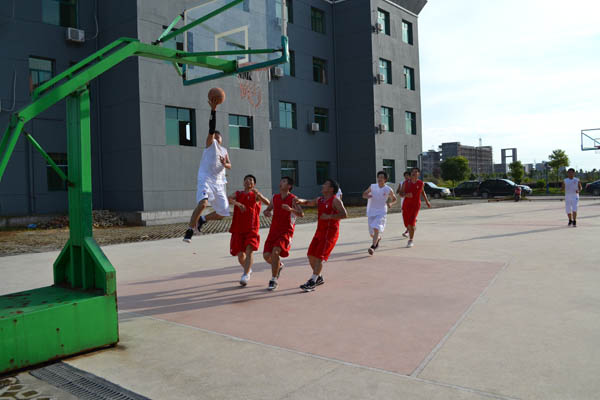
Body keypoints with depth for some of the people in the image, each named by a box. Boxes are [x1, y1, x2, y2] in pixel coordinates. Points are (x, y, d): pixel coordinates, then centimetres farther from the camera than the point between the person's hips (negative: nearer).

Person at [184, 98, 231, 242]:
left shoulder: (224, 150, 18)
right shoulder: (210, 143, 2)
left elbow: (229, 166, 18)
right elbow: (211, 128, -14)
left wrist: (225, 164, -6)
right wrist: (213, 109, -26)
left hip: (219, 183, 6)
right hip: (206, 179, -6)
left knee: (223, 213, 9)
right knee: (202, 203, -32)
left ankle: (203, 219, 36)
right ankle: (190, 231, -19)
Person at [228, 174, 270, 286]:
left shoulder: (255, 195, 6)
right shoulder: (238, 194, 13)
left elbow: (268, 203, -13)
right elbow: (229, 198, -8)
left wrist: (259, 194, -32)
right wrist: (237, 203, -28)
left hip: (251, 228, -3)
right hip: (238, 228, 3)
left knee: (249, 250, -18)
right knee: (240, 254, 6)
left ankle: (246, 275, -16)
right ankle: (247, 269, 32)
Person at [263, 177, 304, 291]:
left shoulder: (293, 199, -6)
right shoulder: (275, 198, 9)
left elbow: (301, 214, -18)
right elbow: (267, 210, 19)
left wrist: (291, 209, -36)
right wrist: (267, 213, -5)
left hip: (286, 231, -5)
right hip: (273, 230, 5)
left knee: (275, 251, -24)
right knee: (266, 255, -3)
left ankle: (273, 280, -11)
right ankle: (279, 265, 32)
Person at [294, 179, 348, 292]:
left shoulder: (335, 200, -11)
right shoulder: (320, 200, 14)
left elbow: (344, 214, -20)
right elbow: (308, 203, 20)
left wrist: (329, 216, -24)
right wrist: (300, 201, -2)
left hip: (330, 232, -8)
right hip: (320, 231, 8)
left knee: (319, 257, -12)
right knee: (311, 255, 8)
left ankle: (311, 283, -10)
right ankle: (319, 278, 26)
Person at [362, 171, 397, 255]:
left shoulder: (388, 190, -4)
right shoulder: (372, 187, 0)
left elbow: (394, 199, 11)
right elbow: (364, 194, 10)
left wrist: (390, 203, -11)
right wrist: (367, 196, -14)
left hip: (381, 212, -3)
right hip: (371, 212, 3)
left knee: (376, 228, -25)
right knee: (372, 233, 11)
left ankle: (373, 247, -23)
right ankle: (378, 238, 44)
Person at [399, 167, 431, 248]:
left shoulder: (421, 183, 2)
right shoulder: (406, 183, 1)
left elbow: (422, 191, 21)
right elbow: (401, 193, 3)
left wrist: (427, 201, 24)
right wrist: (406, 194, -18)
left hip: (416, 205, -2)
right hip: (406, 204, 2)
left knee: (411, 223, -15)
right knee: (407, 223, 7)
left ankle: (411, 241, -3)